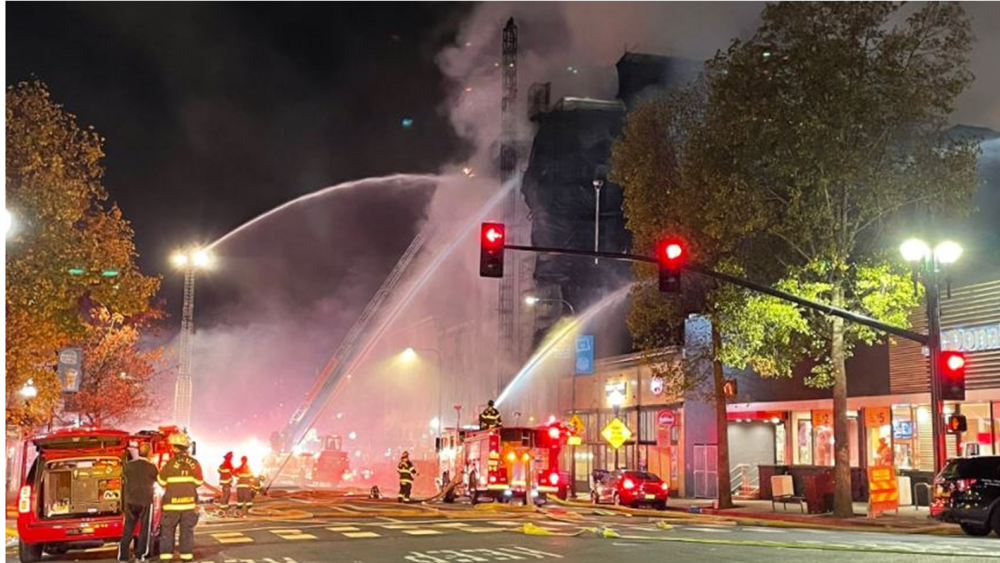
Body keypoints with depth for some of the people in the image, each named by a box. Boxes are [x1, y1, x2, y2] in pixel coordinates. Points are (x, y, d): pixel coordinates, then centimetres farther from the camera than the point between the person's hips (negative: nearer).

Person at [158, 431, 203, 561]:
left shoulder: (170, 464, -11)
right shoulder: (194, 463, -3)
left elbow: (162, 482, -2)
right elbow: (199, 482, 4)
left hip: (172, 503, -2)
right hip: (189, 502, 2)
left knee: (167, 529, 7)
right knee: (187, 530, 8)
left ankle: (166, 555, 5)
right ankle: (186, 555, 8)